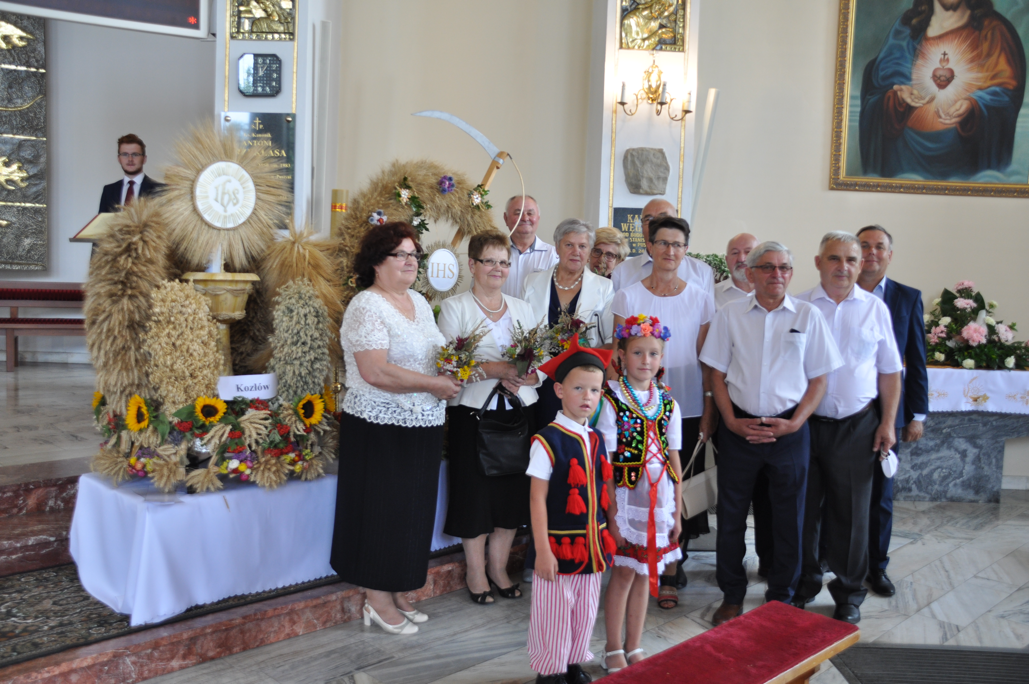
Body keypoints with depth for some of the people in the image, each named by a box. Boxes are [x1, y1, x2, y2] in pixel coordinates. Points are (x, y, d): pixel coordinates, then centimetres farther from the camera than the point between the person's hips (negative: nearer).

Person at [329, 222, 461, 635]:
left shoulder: (419, 302, 13)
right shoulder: (366, 306, -13)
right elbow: (376, 372, -23)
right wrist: (434, 384, -19)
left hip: (423, 427, 8)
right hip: (381, 429, -8)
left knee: (412, 511, 14)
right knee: (382, 511, 1)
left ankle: (397, 594, 28)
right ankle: (377, 601, 15)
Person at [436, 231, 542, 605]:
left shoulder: (522, 308, 14)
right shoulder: (454, 307, -1)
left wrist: (531, 375, -10)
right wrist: (491, 369, -21)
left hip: (517, 411, 4)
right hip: (474, 412, -4)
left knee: (513, 491, 8)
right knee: (476, 492, 3)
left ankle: (498, 566, 26)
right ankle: (476, 572, 21)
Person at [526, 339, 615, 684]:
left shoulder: (596, 440, 6)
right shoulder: (548, 440, -15)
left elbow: (607, 490, 13)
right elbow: (537, 499, -15)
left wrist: (609, 535, 11)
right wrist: (542, 550, -16)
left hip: (592, 545, 6)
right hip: (559, 545, -6)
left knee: (586, 610, 18)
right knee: (554, 612, 6)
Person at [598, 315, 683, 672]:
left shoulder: (667, 402, 5)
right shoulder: (611, 399, -9)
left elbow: (674, 460, 8)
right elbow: (606, 464, -11)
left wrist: (677, 510, 7)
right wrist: (612, 515, -13)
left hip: (659, 499, 4)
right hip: (625, 497, -4)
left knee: (645, 573, 12)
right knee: (625, 572, 3)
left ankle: (634, 648, 26)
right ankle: (613, 651, 20)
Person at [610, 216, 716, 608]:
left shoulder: (700, 299, 5)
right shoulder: (628, 297, 2)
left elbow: (707, 360, 5)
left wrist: (709, 412, 0)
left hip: (687, 411, 1)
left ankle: (670, 573, 19)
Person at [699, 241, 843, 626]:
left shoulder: (808, 316, 2)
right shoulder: (729, 314, 3)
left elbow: (818, 379, 3)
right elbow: (717, 374, 5)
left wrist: (794, 423, -8)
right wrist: (732, 421, -6)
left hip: (788, 429, 0)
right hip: (739, 427, 0)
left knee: (788, 518, 8)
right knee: (731, 514, 7)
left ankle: (781, 598, 27)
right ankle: (732, 597, 24)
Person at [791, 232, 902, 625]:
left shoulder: (875, 309, 6)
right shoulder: (798, 307, 0)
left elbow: (889, 371, 9)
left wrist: (887, 423, 3)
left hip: (857, 426, 1)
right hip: (805, 424, -1)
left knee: (851, 513, 9)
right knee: (804, 508, 8)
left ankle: (849, 594, 25)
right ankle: (804, 585, 26)